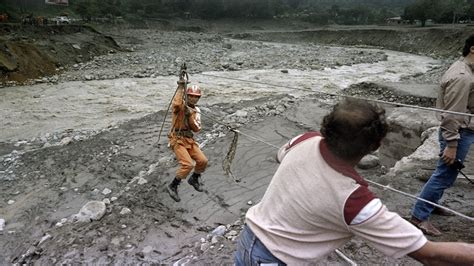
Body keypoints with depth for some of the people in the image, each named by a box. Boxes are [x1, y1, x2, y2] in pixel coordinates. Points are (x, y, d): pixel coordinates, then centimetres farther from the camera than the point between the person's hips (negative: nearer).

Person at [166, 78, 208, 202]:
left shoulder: (196, 110, 9)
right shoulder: (181, 105, -10)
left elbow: (197, 129, -2)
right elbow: (177, 104, -38)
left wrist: (190, 116, -16)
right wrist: (181, 87, -30)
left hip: (189, 140, 7)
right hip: (177, 139, -7)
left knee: (203, 161, -1)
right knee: (188, 164, -20)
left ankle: (194, 179, 29)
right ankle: (172, 186, 0)